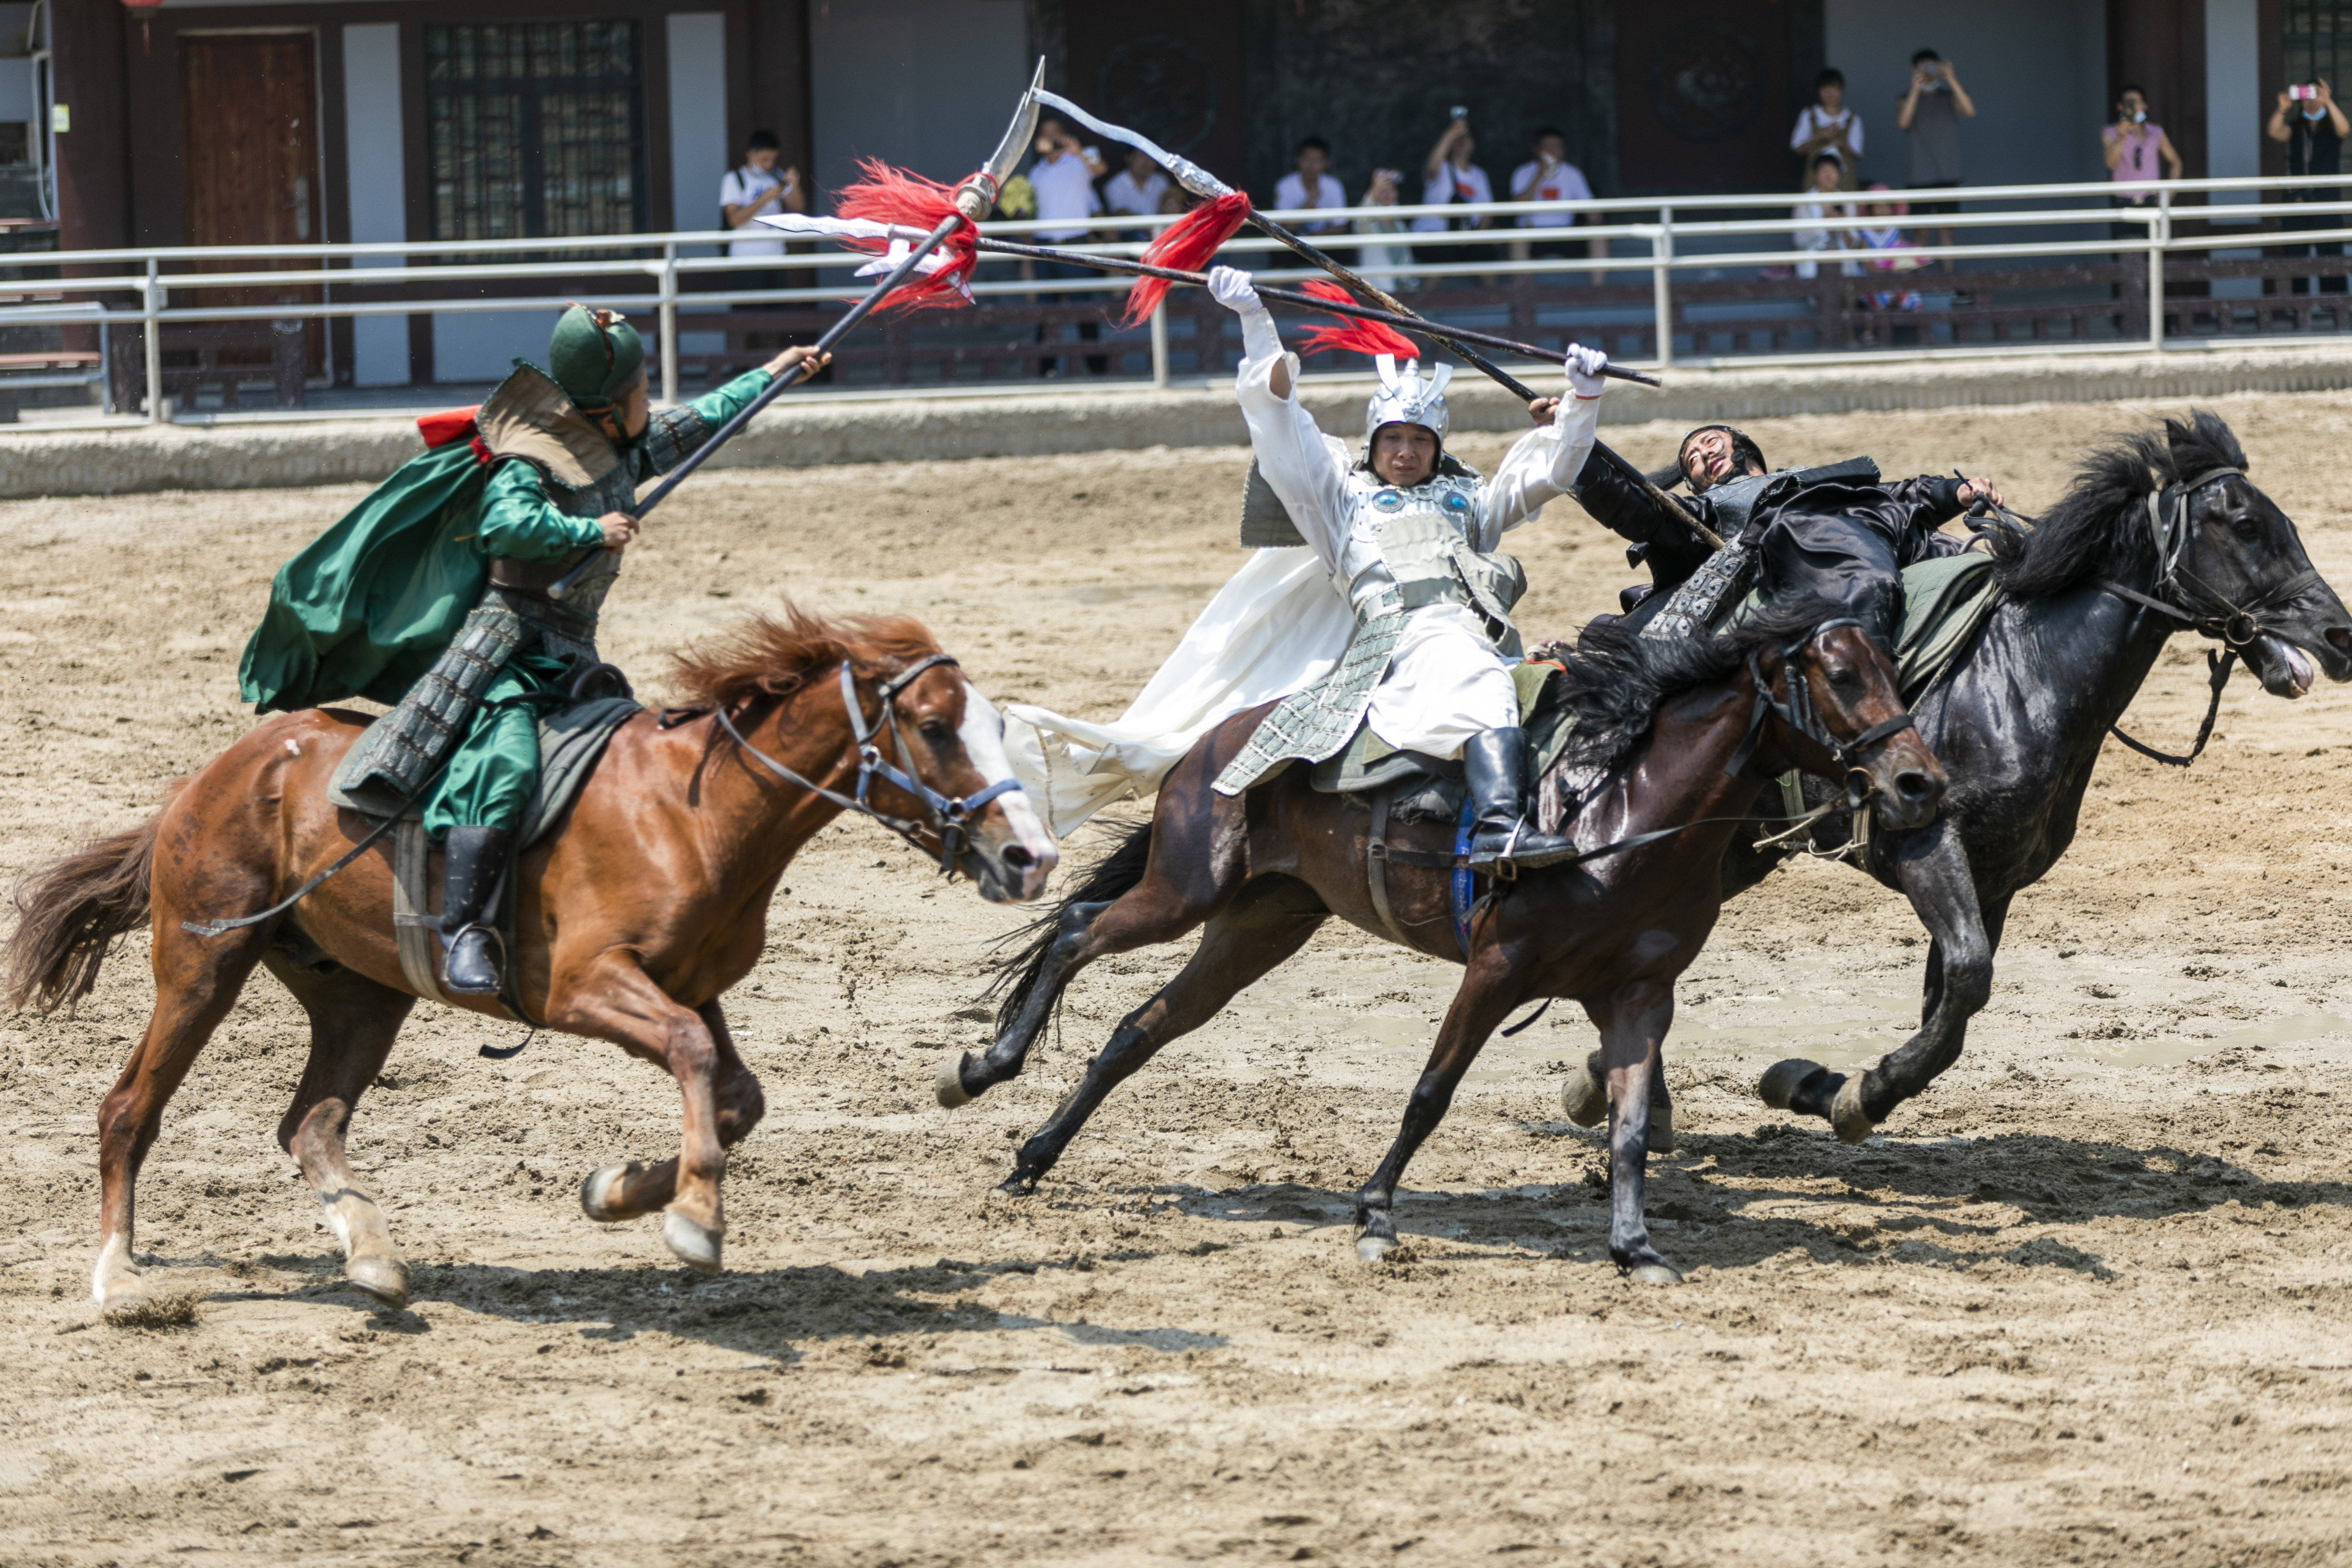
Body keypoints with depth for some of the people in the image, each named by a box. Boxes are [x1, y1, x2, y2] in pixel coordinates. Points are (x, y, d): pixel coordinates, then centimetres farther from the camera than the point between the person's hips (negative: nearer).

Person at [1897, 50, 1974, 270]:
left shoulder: (1948, 97, 9)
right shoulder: (1907, 99, 5)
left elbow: (1969, 111, -10)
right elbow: (1903, 122, -15)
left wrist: (1952, 81, -18)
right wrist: (1915, 89, -23)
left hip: (1947, 176, 1)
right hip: (1919, 176, -1)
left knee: (1947, 232, 0)